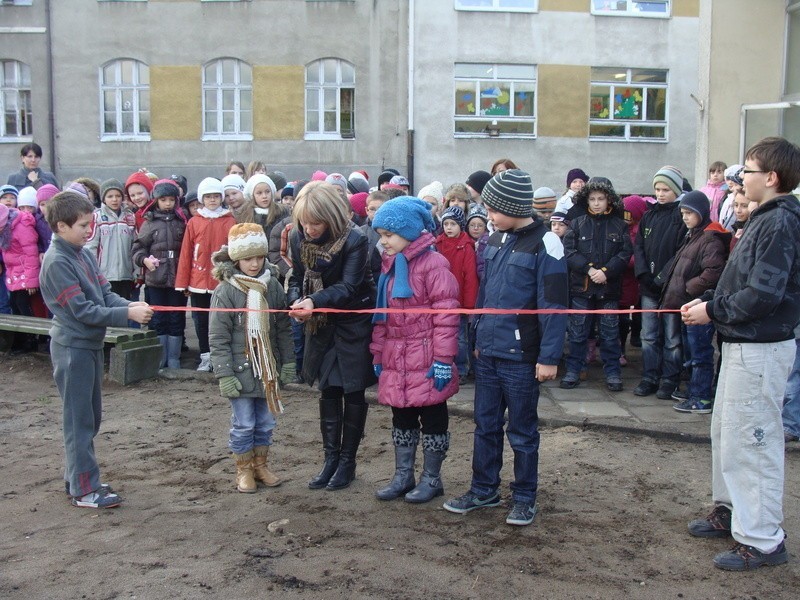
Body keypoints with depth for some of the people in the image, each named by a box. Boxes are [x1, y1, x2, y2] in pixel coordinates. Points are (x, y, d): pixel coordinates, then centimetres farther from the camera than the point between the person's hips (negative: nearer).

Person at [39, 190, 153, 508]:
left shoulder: (84, 255, 8)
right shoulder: (57, 262, -18)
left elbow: (106, 294, 6)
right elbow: (82, 310, -21)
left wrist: (131, 305, -13)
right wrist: (128, 314, -23)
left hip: (91, 344, 9)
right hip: (72, 347, -9)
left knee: (91, 416, 16)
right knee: (79, 419, -1)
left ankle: (77, 477, 28)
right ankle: (84, 490, 8)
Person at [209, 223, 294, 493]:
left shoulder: (273, 286, 0)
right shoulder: (225, 291, -12)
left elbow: (283, 328, 8)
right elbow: (218, 338, -10)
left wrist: (288, 361, 7)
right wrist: (224, 374, -13)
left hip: (268, 369, 4)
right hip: (240, 370, -4)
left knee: (266, 422, 13)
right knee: (243, 424, 6)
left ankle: (260, 465, 31)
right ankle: (244, 470, 23)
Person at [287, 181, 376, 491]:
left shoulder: (354, 241, -23)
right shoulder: (298, 238, -7)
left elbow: (347, 286, -28)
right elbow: (297, 278, -1)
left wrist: (314, 301, -43)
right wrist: (297, 301, -22)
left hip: (355, 323, -5)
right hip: (322, 325, 5)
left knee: (353, 393, 4)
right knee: (328, 391, 10)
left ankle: (347, 462, 17)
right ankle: (330, 459, 20)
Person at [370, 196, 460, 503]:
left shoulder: (434, 264, -14)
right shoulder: (389, 265, 11)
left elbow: (446, 315, -16)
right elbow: (381, 313, 16)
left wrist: (443, 360, -17)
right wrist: (378, 353, 13)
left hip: (426, 361, -7)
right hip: (395, 360, 7)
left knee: (432, 419, 7)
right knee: (402, 418, 16)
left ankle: (431, 478, 20)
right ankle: (403, 475, 28)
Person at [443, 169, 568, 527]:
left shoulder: (544, 244, -13)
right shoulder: (496, 240, 9)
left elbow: (554, 305, -15)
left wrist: (549, 357, -16)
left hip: (521, 357, -6)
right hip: (488, 353, 7)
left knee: (522, 430, 7)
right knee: (486, 425, 14)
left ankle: (524, 498, 22)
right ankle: (483, 490, 28)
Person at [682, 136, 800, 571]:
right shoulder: (765, 219, 13)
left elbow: (762, 293, -24)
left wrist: (713, 311, -14)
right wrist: (708, 302, 4)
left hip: (761, 349, -11)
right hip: (742, 344, 11)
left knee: (749, 441, -4)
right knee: (725, 432, 20)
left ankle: (762, 540, 6)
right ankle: (731, 511, 35)